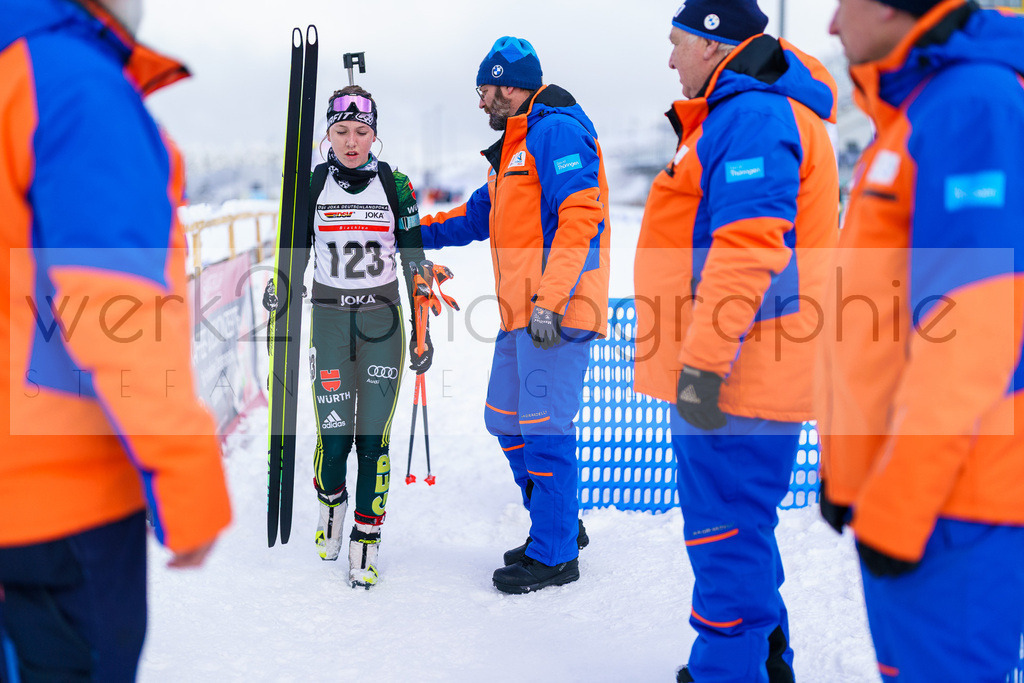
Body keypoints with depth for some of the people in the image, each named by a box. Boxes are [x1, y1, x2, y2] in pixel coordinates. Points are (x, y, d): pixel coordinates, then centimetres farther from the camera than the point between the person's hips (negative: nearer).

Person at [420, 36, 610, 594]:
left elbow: (579, 216, -20)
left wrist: (550, 301, -25)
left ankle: (554, 555, 6)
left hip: (556, 313, -10)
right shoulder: (514, 145, 23)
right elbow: (479, 216, 32)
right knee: (506, 419, 14)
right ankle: (559, 524, 28)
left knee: (544, 427, -6)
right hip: (521, 315, 10)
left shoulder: (556, 130, -9)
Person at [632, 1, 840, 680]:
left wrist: (702, 362, -26)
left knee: (726, 532, -4)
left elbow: (748, 249, -26)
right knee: (737, 525, 20)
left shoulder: (751, 118, -15)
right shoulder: (754, 113, 21)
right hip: (748, 373, 11)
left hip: (735, 378, -11)